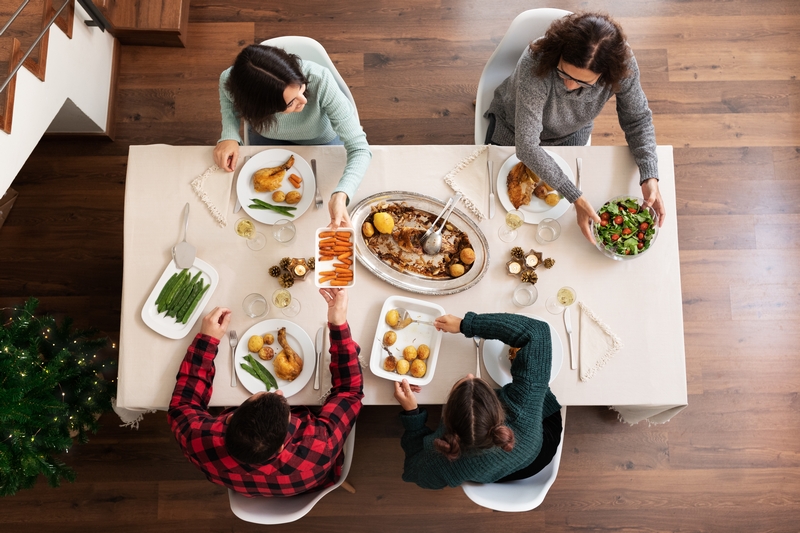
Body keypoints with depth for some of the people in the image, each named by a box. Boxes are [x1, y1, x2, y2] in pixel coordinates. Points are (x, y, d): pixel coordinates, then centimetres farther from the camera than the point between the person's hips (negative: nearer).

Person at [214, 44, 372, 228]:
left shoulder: (320, 80, -45)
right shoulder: (231, 81, -38)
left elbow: (358, 147, -41)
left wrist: (341, 195, -58)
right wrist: (229, 135, -27)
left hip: (321, 140, -1)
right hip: (265, 138, 1)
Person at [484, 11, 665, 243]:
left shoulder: (622, 64, -33)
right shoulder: (537, 63, -44)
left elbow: (638, 119, -16)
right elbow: (526, 145, -42)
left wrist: (650, 177, -30)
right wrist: (576, 197, -44)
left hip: (571, 133, 2)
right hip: (513, 129, -2)